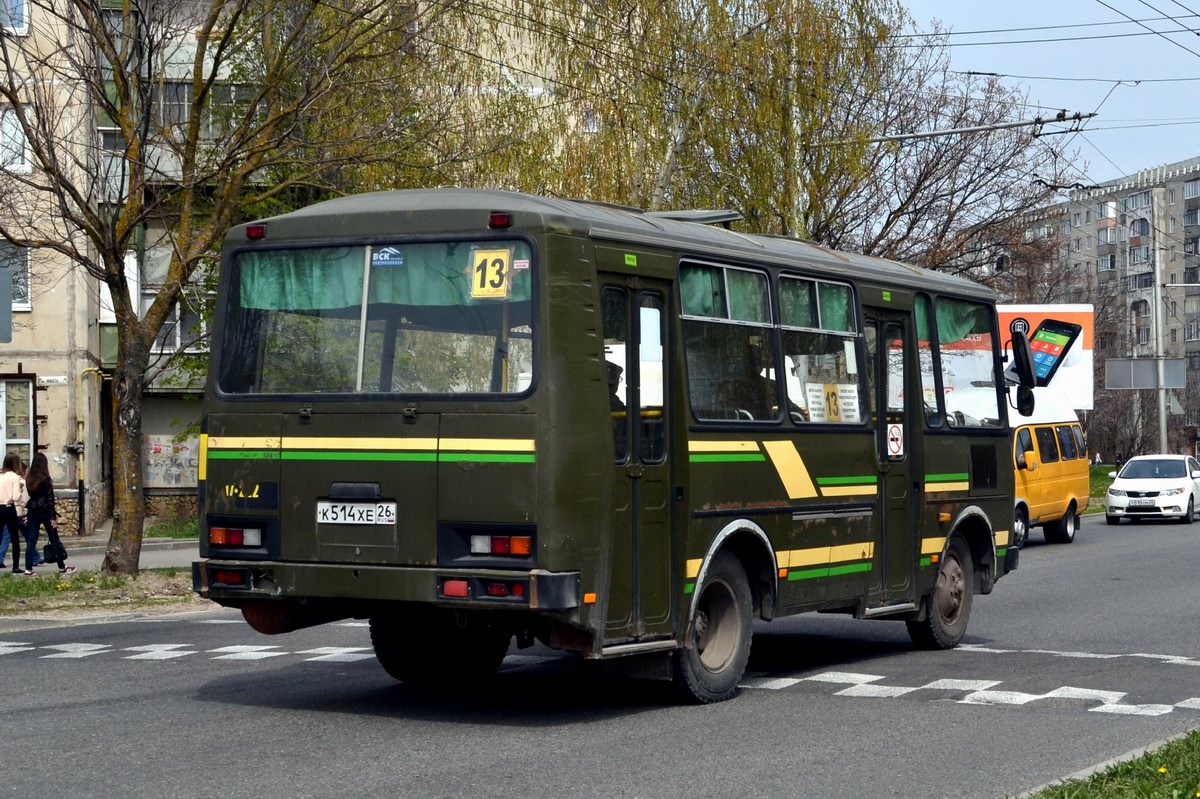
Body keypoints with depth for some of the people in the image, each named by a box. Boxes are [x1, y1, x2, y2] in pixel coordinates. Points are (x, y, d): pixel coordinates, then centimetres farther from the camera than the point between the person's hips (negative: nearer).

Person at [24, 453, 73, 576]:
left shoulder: (28, 478, 3)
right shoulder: (45, 479, -11)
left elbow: (26, 497, 6)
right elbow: (50, 499, -12)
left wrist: (27, 514, 10)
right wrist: (53, 517, -10)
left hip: (32, 512, 4)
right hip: (45, 511, -4)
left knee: (31, 541, 5)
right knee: (54, 540, 6)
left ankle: (28, 568, -1)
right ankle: (62, 567, 13)